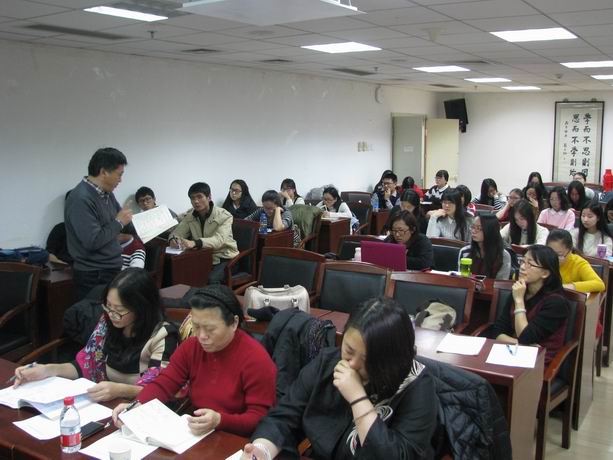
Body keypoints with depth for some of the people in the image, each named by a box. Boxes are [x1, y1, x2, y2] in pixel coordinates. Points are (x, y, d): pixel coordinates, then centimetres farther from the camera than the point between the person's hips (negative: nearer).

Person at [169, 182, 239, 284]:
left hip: (224, 258, -5)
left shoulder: (224, 216, -13)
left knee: (211, 279, -31)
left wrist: (195, 243, -46)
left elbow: (219, 240, -28)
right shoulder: (190, 215, 5)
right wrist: (174, 239, -26)